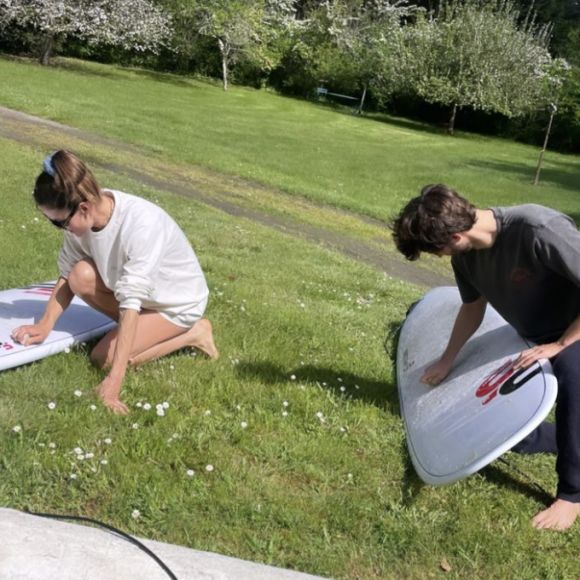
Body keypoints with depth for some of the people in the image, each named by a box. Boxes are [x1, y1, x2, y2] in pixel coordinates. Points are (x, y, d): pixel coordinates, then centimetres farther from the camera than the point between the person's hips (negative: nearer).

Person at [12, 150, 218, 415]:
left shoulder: (142, 224, -38)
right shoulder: (83, 214, -18)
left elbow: (131, 302, -40)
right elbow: (67, 273, -5)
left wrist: (114, 380, -41)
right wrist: (45, 324, -17)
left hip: (178, 302, -6)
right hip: (135, 285, 6)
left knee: (104, 357, -15)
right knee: (81, 276, -19)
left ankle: (192, 333, 0)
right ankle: (136, 328, 2)